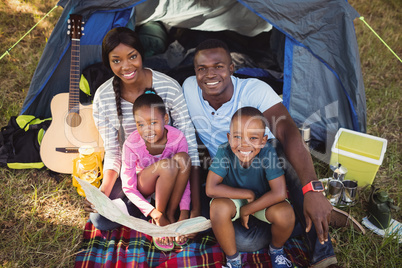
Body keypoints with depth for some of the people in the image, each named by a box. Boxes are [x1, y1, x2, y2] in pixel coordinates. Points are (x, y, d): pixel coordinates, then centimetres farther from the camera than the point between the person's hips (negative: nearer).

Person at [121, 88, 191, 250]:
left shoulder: (177, 137, -23)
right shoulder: (132, 144, -26)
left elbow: (184, 176, -17)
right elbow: (128, 188, -19)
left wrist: (184, 213, -27)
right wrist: (154, 213, -30)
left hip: (169, 185, 2)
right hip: (143, 188, -2)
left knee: (182, 158, -31)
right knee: (166, 165, -34)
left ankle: (170, 214, -16)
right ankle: (160, 218, -14)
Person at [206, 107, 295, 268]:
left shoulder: (267, 152, -29)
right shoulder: (224, 152, -28)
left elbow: (279, 193, -30)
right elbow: (211, 189, -29)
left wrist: (246, 210, -23)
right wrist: (248, 194, -26)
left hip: (262, 200, 0)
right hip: (233, 199, 0)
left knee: (285, 214, -28)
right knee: (218, 207, -32)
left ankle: (276, 249, 10)